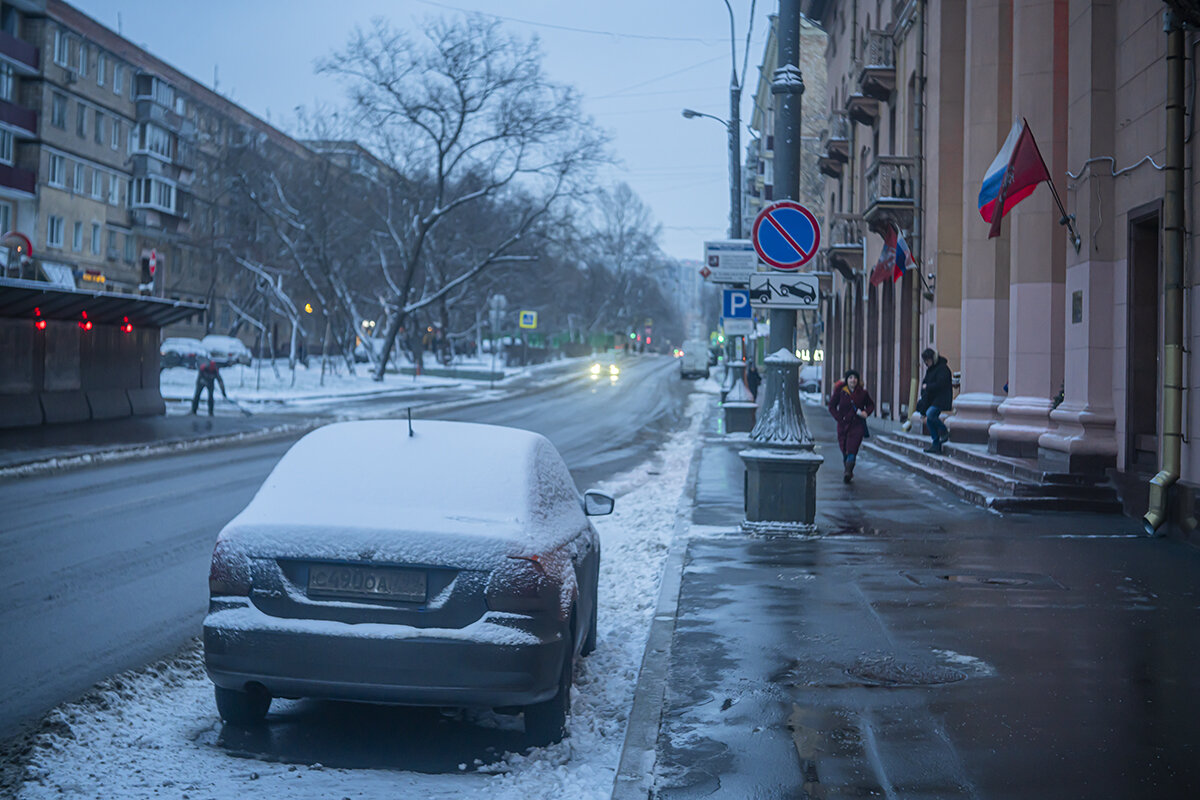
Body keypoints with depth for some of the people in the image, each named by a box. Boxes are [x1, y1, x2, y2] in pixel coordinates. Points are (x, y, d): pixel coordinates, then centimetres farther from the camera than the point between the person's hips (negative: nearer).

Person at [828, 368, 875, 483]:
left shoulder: (863, 392, -1)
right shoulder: (840, 391, -2)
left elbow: (871, 405, 13)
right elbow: (832, 406, 6)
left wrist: (866, 412, -8)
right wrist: (839, 418, -5)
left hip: (857, 424, -1)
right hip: (843, 425, 1)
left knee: (852, 449, -15)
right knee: (844, 450, 6)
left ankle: (847, 473, -21)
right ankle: (848, 472, 24)